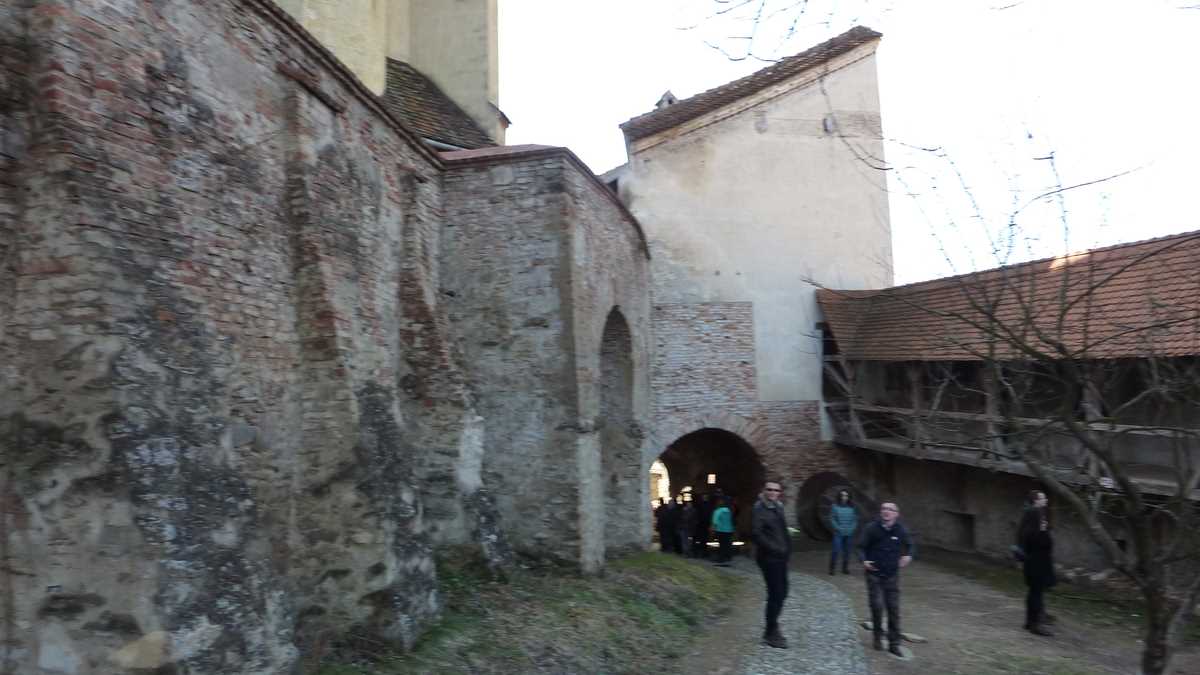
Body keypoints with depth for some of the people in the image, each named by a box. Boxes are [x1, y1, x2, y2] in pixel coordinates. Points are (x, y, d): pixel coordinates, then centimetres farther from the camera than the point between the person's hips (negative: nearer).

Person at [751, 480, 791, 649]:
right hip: (768, 557, -8)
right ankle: (770, 633, 7)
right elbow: (757, 533, -21)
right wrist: (774, 548, -21)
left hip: (780, 557, 8)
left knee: (782, 592, 12)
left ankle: (772, 628, 26)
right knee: (776, 593, -6)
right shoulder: (760, 508, -12)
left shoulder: (778, 507, 12)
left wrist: (787, 548, 7)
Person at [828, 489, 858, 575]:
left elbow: (855, 519, 7)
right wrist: (839, 529, -11)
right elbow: (832, 519, -4)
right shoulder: (835, 506, -4)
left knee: (847, 551, 8)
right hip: (838, 533, -3)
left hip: (849, 533, 3)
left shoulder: (852, 507, 4)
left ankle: (845, 568, 22)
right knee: (836, 550, -8)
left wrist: (852, 529, -6)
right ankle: (832, 568, 4)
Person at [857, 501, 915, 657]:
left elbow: (910, 546, 11)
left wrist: (908, 555, -9)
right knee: (876, 605, -7)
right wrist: (864, 560, -20)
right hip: (874, 574, -2)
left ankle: (894, 644, 16)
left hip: (892, 575, 2)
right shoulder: (871, 529, -10)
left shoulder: (901, 530, -5)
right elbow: (861, 547, -3)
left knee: (894, 609, 4)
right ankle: (878, 636, 18)